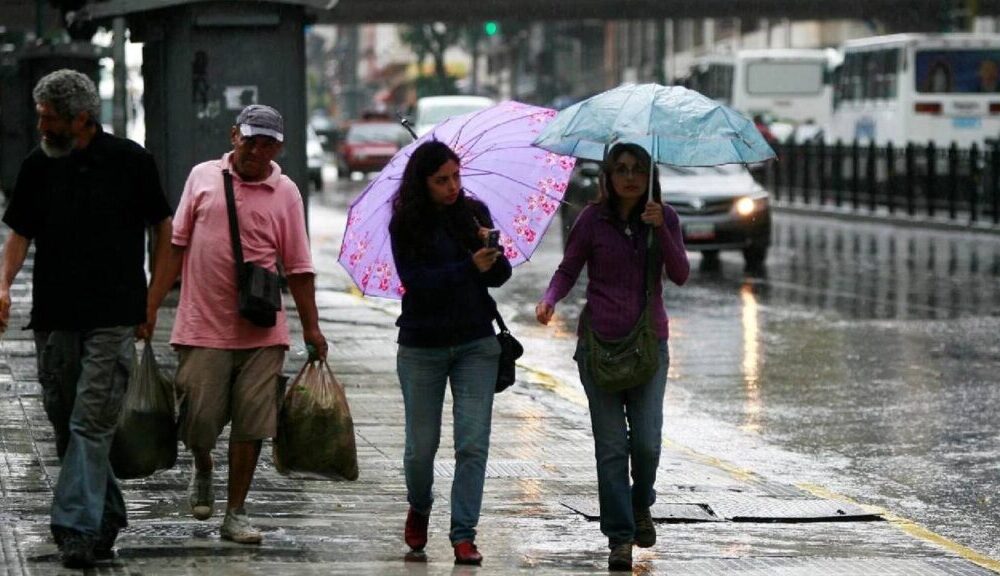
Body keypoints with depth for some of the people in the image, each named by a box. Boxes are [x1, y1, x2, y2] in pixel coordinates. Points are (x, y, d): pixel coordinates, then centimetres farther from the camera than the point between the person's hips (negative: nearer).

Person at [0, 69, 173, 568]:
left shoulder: (130, 161, -3)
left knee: (91, 424, -11)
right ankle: (106, 518, 23)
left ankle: (78, 528, -15)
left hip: (113, 318, -4)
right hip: (54, 316, 4)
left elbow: (163, 228, 6)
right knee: (64, 422, 9)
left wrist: (151, 299, 2)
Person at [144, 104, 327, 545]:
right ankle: (202, 473, 34)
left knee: (250, 425, -1)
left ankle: (236, 513, 10)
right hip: (202, 326, 0)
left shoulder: (285, 193, 4)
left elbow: (298, 268, 6)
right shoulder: (203, 177, 4)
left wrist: (311, 328, 3)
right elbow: (176, 245, 8)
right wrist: (151, 304, 4)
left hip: (261, 333, 0)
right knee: (198, 419, 0)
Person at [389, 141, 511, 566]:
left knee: (473, 443, -7)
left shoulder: (474, 213, 4)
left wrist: (494, 252, -19)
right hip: (422, 347, -2)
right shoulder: (406, 225, -4)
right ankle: (419, 509, 35)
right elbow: (417, 280, -16)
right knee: (421, 444, 6)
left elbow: (500, 277, 3)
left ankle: (463, 534, -3)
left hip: (475, 343, 2)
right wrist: (470, 266, -26)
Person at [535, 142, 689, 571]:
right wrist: (549, 300, -16)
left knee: (647, 441, -4)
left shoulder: (664, 218, 4)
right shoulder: (593, 219, 0)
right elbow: (568, 270, 4)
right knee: (611, 444, -3)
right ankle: (620, 537, 2)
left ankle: (640, 506, 26)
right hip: (599, 340, -1)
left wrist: (660, 229, -18)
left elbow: (680, 275, -5)